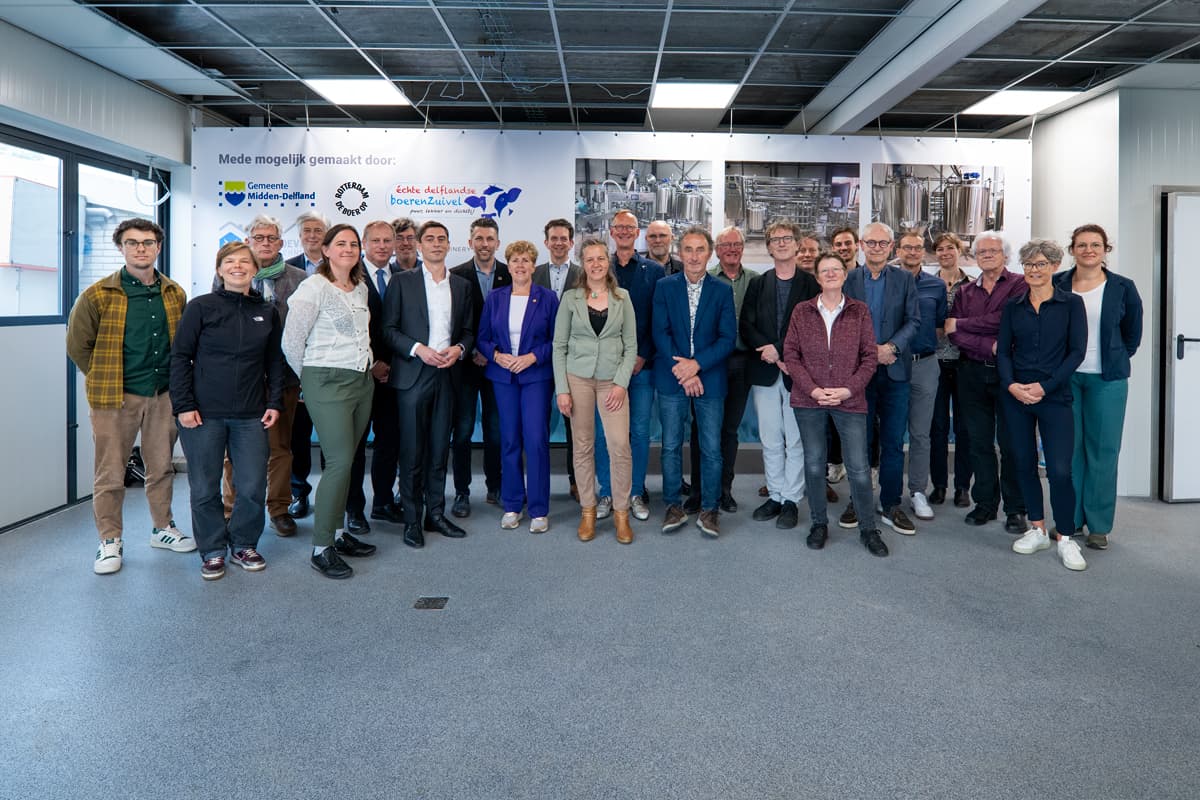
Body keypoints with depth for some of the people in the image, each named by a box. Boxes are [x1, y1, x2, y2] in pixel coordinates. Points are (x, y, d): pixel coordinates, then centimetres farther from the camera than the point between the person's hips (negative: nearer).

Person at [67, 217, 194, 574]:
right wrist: (104, 381, 3)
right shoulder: (98, 295, -6)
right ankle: (110, 541, 17)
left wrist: (175, 380, 10)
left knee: (162, 467, 14)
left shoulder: (175, 294, 6)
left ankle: (162, 528, 30)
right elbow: (77, 343, 1)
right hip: (115, 398, -3)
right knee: (110, 474, 4)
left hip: (163, 396, 3)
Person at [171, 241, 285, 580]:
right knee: (205, 488, 5)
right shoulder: (201, 307, -2)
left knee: (253, 487, 3)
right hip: (205, 414, -2)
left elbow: (275, 362, 13)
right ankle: (213, 551, 21)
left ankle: (243, 545, 24)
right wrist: (183, 405, -8)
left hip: (251, 416, 2)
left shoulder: (267, 312, 8)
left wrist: (274, 402, 4)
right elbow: (180, 356, -2)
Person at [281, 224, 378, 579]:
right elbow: (291, 340, -9)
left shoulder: (361, 288, 13)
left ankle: (338, 533, 22)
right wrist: (308, 376, 2)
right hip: (328, 383, -7)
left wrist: (367, 365, 15)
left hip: (362, 380, 7)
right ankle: (321, 548, -2)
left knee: (345, 461, 11)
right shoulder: (314, 287, -9)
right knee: (339, 462, -11)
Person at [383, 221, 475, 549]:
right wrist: (418, 349, -14)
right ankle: (412, 519, 10)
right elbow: (388, 328, -1)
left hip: (447, 374, 3)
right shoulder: (402, 281, 3)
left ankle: (436, 514, 19)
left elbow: (468, 330, 15)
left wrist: (459, 349, -6)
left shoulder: (463, 285, 13)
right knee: (412, 452, 1)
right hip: (412, 374, -3)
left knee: (439, 449, 9)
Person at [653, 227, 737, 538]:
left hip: (710, 379, 0)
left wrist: (696, 364, -14)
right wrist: (681, 369, -11)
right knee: (671, 446, 6)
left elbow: (728, 337, -2)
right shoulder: (664, 287, 4)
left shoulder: (723, 291, 4)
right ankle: (673, 506, 18)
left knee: (711, 448, 3)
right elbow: (660, 332, -2)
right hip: (672, 378, 0)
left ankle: (709, 509, 15)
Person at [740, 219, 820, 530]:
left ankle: (791, 500, 12)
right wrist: (773, 355, -11)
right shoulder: (757, 284, 11)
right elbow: (746, 326, 3)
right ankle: (775, 495, 20)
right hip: (764, 373, 3)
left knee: (796, 441, 2)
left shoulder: (811, 284, 1)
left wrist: (780, 349, -15)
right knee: (770, 441, 9)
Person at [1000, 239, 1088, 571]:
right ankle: (1038, 530, 22)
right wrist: (1011, 385, -12)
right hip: (1015, 395, 3)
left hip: (1054, 396, -3)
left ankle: (1065, 538, 8)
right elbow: (1003, 350, 5)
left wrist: (1045, 386, -14)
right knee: (1024, 464, 8)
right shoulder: (1013, 306, 8)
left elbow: (1076, 352, -5)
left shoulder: (1071, 303, 0)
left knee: (1059, 470, -8)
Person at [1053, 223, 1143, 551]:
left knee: (1103, 450, 3)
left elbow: (1133, 333, 12)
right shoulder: (1056, 285, 2)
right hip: (1065, 377, 1)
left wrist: (1116, 361, 10)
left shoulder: (1122, 288, 2)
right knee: (1068, 447, 5)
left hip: (1106, 379, 0)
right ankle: (1070, 519, 16)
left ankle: (1099, 525, 12)